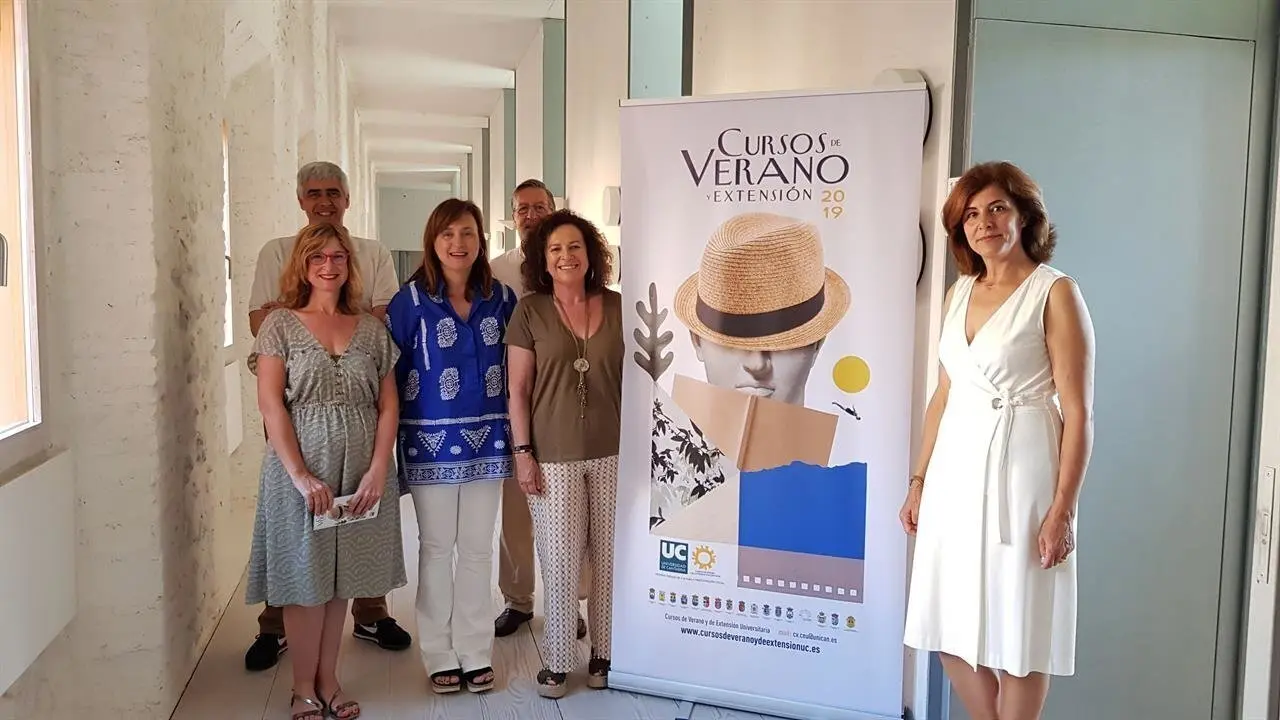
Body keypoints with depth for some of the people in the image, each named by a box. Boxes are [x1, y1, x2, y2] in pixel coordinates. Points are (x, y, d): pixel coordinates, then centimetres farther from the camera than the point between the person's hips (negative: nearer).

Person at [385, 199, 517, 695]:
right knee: (436, 549, 9)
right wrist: (395, 440, -7)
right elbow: (393, 373, -3)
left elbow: (516, 368, 10)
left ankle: (476, 652, 24)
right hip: (432, 440, -2)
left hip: (487, 439, 2)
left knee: (478, 549, 11)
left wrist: (517, 435, 5)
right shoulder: (411, 300, -5)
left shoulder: (502, 299, 2)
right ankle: (440, 656, 22)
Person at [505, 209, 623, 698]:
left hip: (613, 453, 2)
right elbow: (517, 389, -1)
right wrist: (522, 452, -6)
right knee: (559, 560, 4)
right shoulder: (530, 311, -2)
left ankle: (604, 653, 27)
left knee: (610, 557, 10)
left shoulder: (618, 307, 2)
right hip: (554, 455, -2)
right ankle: (556, 662, 20)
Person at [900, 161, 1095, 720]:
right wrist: (919, 481, 12)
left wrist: (1062, 509, -14)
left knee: (1015, 632, 4)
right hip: (955, 469, 6)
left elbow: (1078, 412, -9)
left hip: (1019, 468, -6)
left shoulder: (1055, 292, -6)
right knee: (950, 629, 11)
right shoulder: (959, 293, 11)